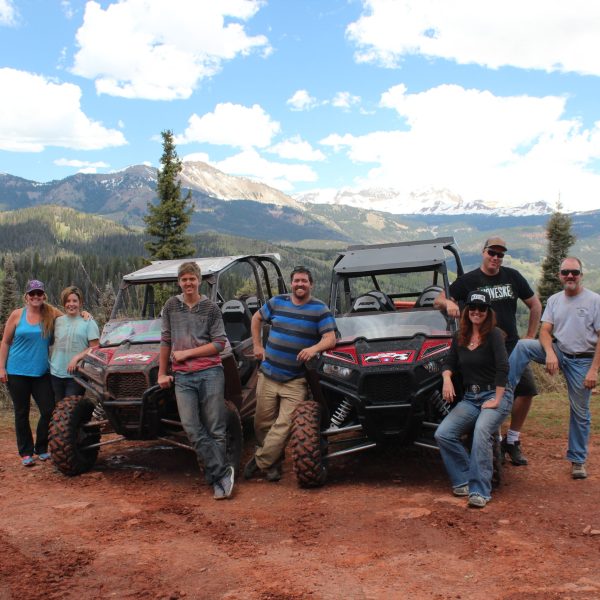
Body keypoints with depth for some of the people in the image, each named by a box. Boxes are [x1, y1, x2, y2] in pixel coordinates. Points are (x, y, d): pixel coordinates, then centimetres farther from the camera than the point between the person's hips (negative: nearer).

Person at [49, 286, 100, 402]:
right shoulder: (58, 321, 11)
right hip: (56, 374, 5)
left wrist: (77, 358, -19)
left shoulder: (88, 322, -3)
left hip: (76, 375, -4)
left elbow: (94, 348, -8)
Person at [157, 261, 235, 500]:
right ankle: (223, 472, -2)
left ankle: (216, 479, 10)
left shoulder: (210, 308, 4)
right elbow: (166, 341, 13)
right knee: (192, 428, -8)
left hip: (210, 373, -2)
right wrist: (162, 373, 12)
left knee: (215, 429, -1)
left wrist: (187, 352, -6)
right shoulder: (171, 306, 11)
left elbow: (220, 343, -1)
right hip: (182, 377, 2)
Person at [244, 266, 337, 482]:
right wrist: (257, 345, 15)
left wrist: (314, 348, -31)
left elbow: (330, 339, -11)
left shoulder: (320, 309, -3)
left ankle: (260, 461, 5)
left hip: (296, 381, -3)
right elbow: (257, 318, 23)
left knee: (284, 425, -9)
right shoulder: (277, 302, 6)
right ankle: (272, 462, 23)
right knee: (263, 423, 7)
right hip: (268, 375, 3)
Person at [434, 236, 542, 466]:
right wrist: (448, 302, -23)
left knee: (526, 389, -2)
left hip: (512, 347, 4)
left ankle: (512, 441, 14)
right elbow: (438, 301, 1)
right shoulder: (469, 280, 0)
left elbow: (535, 304, 17)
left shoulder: (513, 277, 9)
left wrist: (530, 337, 10)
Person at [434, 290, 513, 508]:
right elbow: (449, 363, 15)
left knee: (481, 431, -34)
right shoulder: (459, 337, 11)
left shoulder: (494, 335, -7)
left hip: (495, 395, -6)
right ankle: (464, 479, -3)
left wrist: (496, 400, -19)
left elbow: (502, 368, -15)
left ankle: (480, 491, -28)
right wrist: (447, 378, -8)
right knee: (442, 434, -16)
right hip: (470, 398, 6)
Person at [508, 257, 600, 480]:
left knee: (580, 413, 5)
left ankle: (578, 460, 18)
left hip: (582, 360, -3)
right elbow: (545, 331, -3)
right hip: (558, 352, 3)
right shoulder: (554, 300, 5)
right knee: (522, 346, -22)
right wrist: (550, 353, -22)